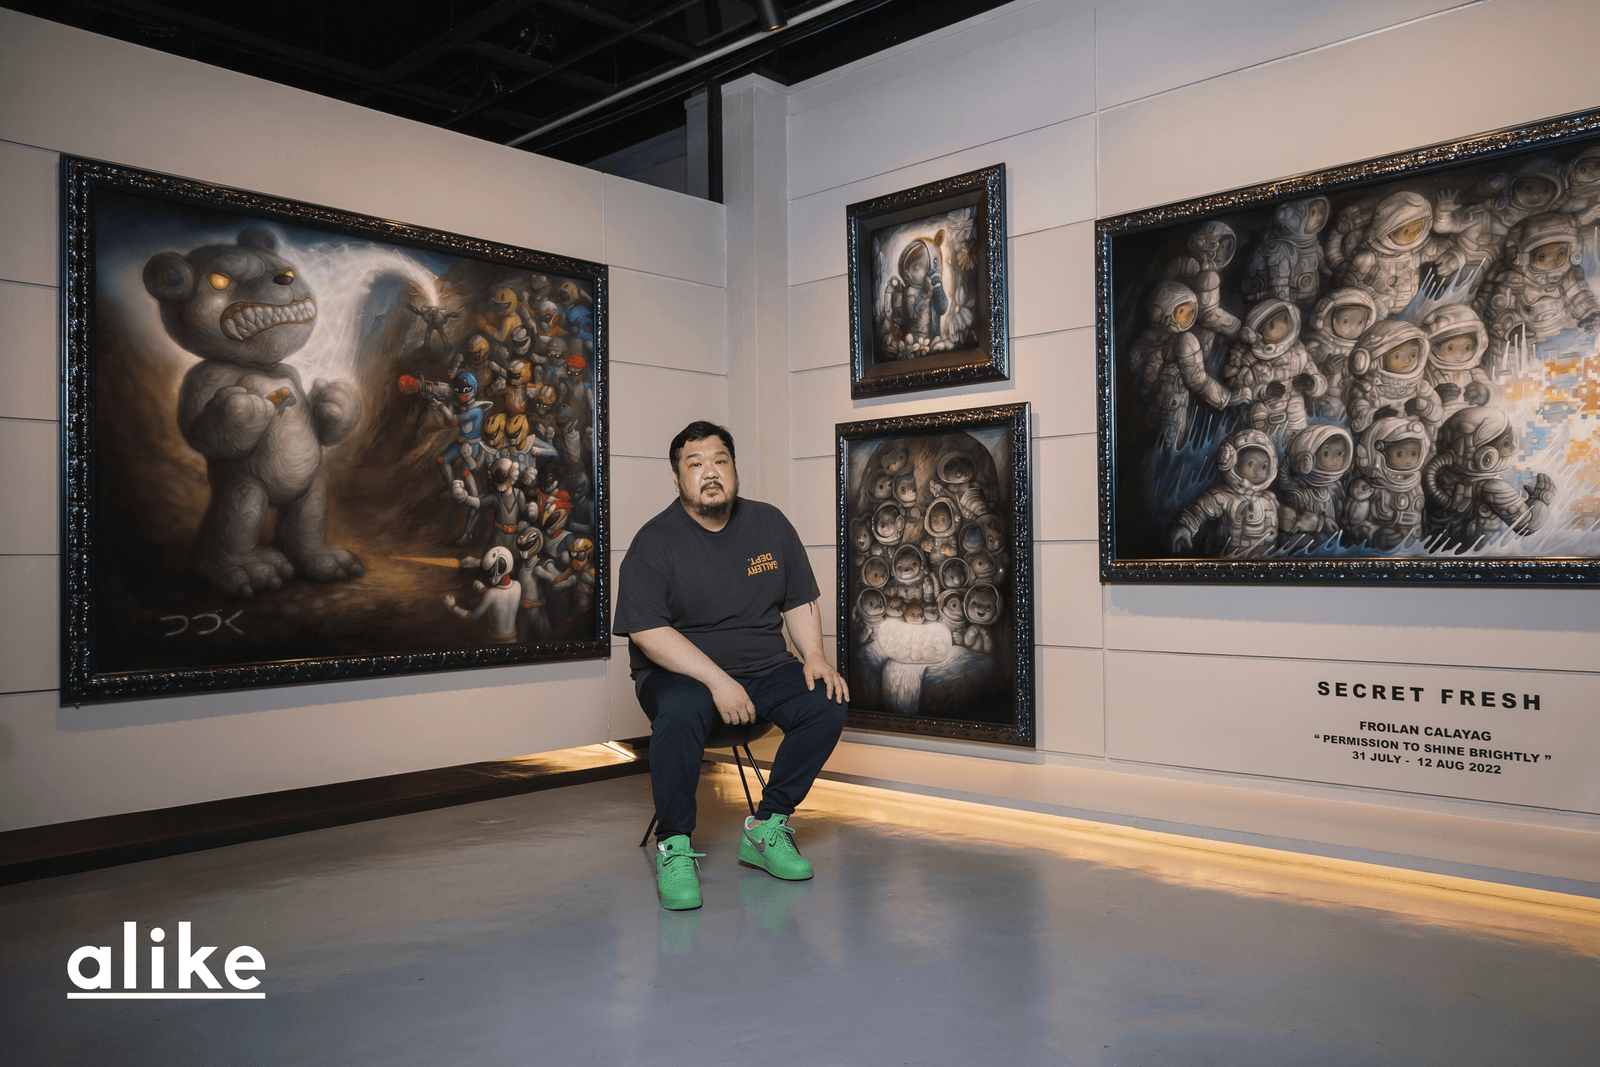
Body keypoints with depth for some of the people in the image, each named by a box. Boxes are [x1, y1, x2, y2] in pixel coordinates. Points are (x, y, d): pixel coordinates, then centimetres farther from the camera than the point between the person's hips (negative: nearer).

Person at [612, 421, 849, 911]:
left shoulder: (770, 524, 7)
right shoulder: (654, 543, -8)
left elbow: (800, 601, 13)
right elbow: (647, 631, -17)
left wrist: (814, 656, -6)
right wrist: (717, 681, -26)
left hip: (766, 668, 5)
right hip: (681, 671, -4)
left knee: (827, 704, -20)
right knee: (679, 712, -37)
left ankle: (765, 830, -6)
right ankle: (674, 849, -19)